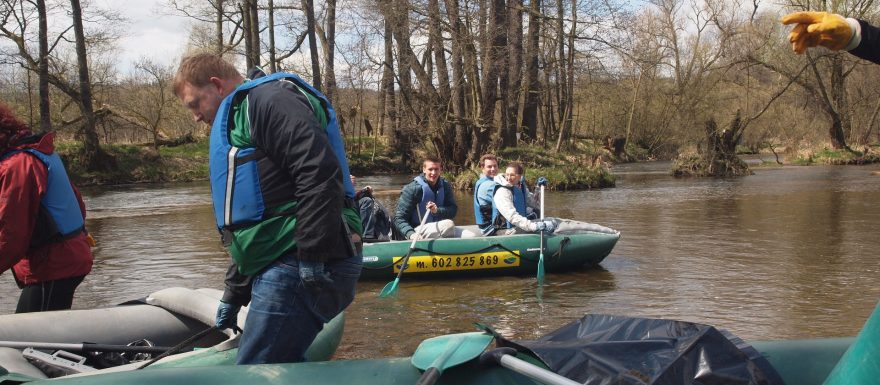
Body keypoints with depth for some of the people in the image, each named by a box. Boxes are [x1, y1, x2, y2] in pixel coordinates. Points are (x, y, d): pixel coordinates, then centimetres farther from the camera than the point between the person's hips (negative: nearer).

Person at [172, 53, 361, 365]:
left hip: (306, 268, -10)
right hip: (280, 267, 10)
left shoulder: (268, 99, -5)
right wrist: (234, 296, 33)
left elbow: (319, 172, -22)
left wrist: (313, 256, -23)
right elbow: (254, 223, 32)